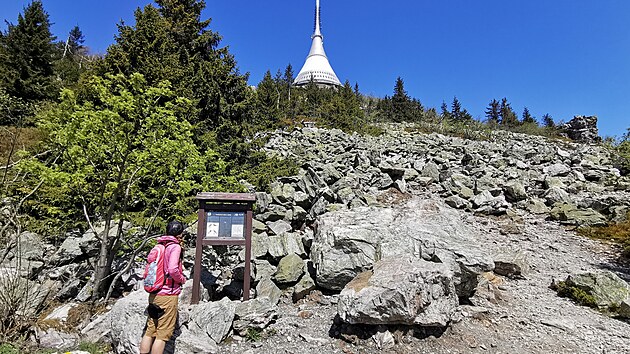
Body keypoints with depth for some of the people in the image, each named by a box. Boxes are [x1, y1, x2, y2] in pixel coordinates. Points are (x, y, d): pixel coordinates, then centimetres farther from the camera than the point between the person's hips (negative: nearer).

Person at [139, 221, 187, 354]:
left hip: (154, 295, 8)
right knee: (163, 334, 1)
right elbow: (173, 269, -25)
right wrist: (182, 279, -9)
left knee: (150, 331, 16)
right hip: (168, 295, -7)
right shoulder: (175, 246, -12)